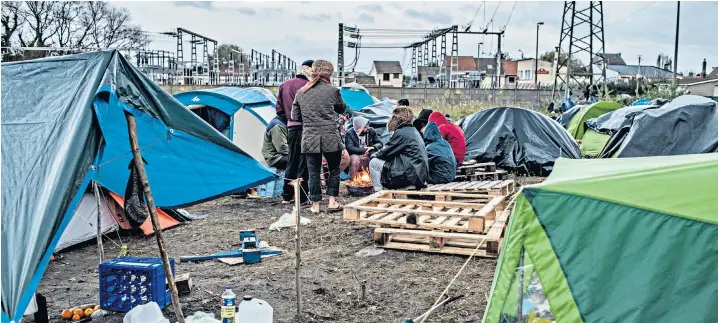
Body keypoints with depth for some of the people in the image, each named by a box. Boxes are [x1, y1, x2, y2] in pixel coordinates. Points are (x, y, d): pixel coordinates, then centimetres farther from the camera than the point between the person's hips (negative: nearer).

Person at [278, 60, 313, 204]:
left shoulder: (284, 85, 10)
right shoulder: (308, 85, -12)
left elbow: (279, 109, 11)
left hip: (291, 127, 6)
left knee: (291, 161, 16)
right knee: (303, 163, 0)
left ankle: (287, 196, 23)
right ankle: (302, 198, 4)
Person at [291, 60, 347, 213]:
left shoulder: (300, 92, 6)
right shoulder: (332, 90, -3)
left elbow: (295, 116, 11)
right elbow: (342, 109, 15)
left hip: (309, 138, 2)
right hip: (330, 137, -2)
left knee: (314, 172, 8)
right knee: (334, 169, 14)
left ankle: (315, 204, 11)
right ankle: (332, 201, 11)